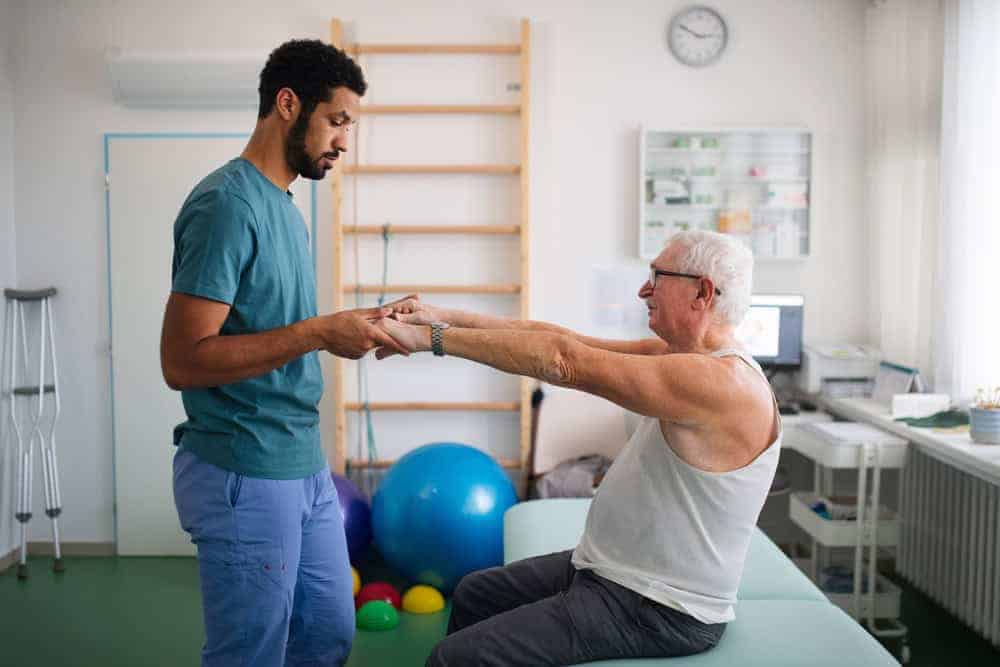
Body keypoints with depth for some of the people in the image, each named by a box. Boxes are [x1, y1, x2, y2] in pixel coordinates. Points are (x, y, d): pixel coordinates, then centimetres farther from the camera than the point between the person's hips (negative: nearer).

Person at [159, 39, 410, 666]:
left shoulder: (284, 206, 12)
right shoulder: (227, 204, -16)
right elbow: (183, 360, -22)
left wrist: (355, 327, 6)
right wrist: (318, 333, -23)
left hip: (306, 469, 9)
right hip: (245, 478, -9)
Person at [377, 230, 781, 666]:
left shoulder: (722, 382, -27)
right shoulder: (677, 355, 4)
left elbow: (563, 361, -30)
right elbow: (564, 340, 1)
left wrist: (431, 338, -26)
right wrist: (448, 318, -5)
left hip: (657, 610, -10)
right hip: (608, 567, 10)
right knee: (474, 594, 24)